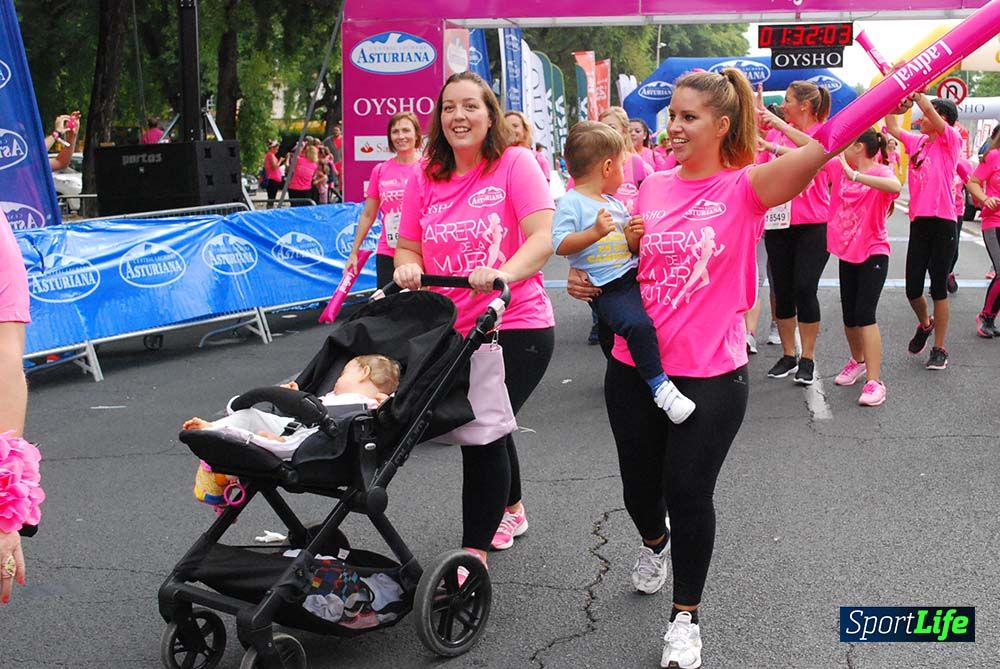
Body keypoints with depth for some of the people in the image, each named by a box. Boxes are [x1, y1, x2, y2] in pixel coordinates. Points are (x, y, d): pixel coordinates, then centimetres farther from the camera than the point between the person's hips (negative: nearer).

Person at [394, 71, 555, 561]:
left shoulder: (515, 163, -9)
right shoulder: (425, 177, 4)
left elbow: (544, 238, -18)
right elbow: (408, 247, 10)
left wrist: (502, 273, -36)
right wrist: (406, 267, -14)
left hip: (516, 325, -6)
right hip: (451, 330, 6)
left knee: (482, 433, -12)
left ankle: (475, 551, 0)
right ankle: (510, 511, 48)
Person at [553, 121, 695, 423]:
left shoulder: (615, 204, 19)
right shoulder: (571, 203, -6)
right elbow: (560, 245, -15)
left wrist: (634, 235, 2)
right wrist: (595, 232, -24)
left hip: (634, 276, 8)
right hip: (606, 289, -8)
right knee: (639, 325, -30)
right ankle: (660, 386, -22)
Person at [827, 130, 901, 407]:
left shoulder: (881, 171, -15)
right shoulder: (840, 167, 4)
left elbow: (896, 187, -38)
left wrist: (855, 176, -44)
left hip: (873, 253, -6)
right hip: (847, 252, 7)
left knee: (865, 315, -16)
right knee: (849, 316, 13)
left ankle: (874, 381, -15)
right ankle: (858, 361, 38)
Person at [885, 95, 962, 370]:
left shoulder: (951, 141, -4)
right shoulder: (917, 142, 12)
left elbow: (928, 108, -15)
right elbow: (893, 127, 6)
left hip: (942, 223, -5)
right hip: (918, 221, 5)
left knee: (938, 287, 1)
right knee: (912, 288, 6)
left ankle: (939, 348, 12)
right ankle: (924, 324, 37)